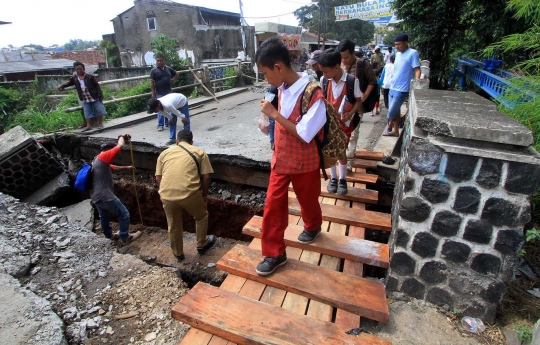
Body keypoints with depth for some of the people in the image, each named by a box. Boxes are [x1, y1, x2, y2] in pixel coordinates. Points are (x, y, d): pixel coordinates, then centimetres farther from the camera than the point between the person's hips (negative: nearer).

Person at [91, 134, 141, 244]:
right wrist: (122, 137, 1)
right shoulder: (103, 157, -14)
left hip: (96, 197, 10)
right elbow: (120, 146, -17)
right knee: (124, 214, 5)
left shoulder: (98, 161, 17)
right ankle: (125, 237, 17)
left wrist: (127, 168, 27)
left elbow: (114, 168, 30)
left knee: (104, 217, 28)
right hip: (105, 196, -10)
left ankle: (109, 235, 47)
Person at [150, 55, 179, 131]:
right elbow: (152, 82, -6)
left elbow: (177, 74, 23)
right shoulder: (154, 70, -3)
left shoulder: (168, 69, 8)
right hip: (160, 93, -5)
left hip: (169, 92, 5)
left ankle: (168, 123, 25)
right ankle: (160, 125, 2)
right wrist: (153, 93, -10)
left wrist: (172, 81, 10)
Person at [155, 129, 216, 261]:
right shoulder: (199, 152, 12)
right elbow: (206, 177, 4)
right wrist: (204, 195, 16)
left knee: (173, 225, 23)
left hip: (167, 195, 3)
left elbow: (158, 178, 15)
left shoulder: (165, 153, 18)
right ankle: (201, 245, 40)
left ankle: (178, 253, 41)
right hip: (190, 193, -3)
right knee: (201, 217, 25)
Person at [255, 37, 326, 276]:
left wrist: (274, 114, -26)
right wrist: (277, 151, 14)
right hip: (281, 159, 6)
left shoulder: (313, 95, -25)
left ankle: (312, 227, 52)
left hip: (304, 162, -6)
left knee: (308, 200, 19)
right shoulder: (283, 88, -2)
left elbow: (304, 135, -26)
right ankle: (274, 253, 20)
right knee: (272, 204, 5)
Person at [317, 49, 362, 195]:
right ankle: (333, 178, 28)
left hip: (344, 123, -3)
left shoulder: (352, 80, -16)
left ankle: (342, 179, 25)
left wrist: (350, 113, -23)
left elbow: (358, 101, -6)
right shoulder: (324, 80, -7)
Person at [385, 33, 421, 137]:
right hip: (392, 88, 8)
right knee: (396, 111, 14)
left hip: (402, 90, -7)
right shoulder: (398, 54, 12)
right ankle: (395, 130, 25)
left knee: (391, 111, -2)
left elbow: (417, 70, -16)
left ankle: (389, 128, 21)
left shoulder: (413, 53, -11)